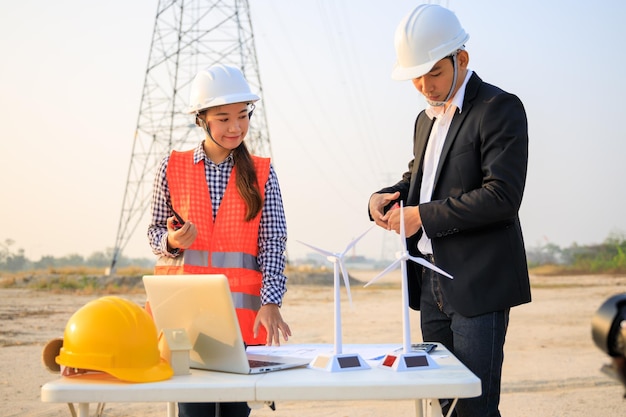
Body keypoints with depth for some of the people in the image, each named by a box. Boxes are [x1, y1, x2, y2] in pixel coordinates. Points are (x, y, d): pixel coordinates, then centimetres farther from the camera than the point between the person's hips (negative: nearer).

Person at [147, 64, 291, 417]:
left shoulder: (261, 173, 6)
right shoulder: (173, 168, 6)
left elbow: (273, 242, 1)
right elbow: (155, 231, 12)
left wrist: (270, 302, -12)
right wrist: (171, 240, -12)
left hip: (242, 312, 0)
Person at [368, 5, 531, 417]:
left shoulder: (500, 108, -9)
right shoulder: (428, 118, 18)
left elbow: (503, 195, -18)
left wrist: (424, 216, -16)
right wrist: (385, 198, 5)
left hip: (478, 286, -8)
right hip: (432, 282, 8)